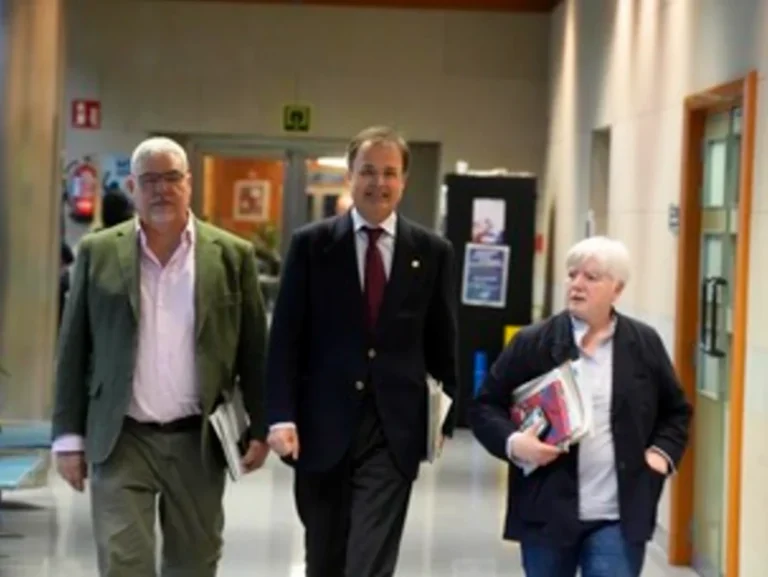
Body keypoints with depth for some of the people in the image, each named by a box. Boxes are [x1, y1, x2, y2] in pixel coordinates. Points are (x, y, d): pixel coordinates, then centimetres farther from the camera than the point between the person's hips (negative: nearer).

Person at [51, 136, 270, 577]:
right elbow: (74, 350, 3)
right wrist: (69, 435, 0)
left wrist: (260, 429, 1)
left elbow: (254, 351, 4)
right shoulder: (98, 253, 1)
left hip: (198, 441, 1)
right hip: (121, 440, -1)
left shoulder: (232, 255, 1)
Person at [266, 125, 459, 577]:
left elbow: (441, 341, 8)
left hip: (393, 431, -1)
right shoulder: (311, 244, 1)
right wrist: (281, 416, -10)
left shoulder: (432, 251, 3)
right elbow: (285, 338, -1)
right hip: (323, 427, 1)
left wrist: (445, 417, 5)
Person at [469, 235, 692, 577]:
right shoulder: (532, 343, -1)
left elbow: (676, 411, 16)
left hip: (618, 517, 0)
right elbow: (485, 406, 3)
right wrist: (512, 442, -15)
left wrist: (663, 452, -1)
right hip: (547, 513, 0)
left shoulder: (645, 344, 4)